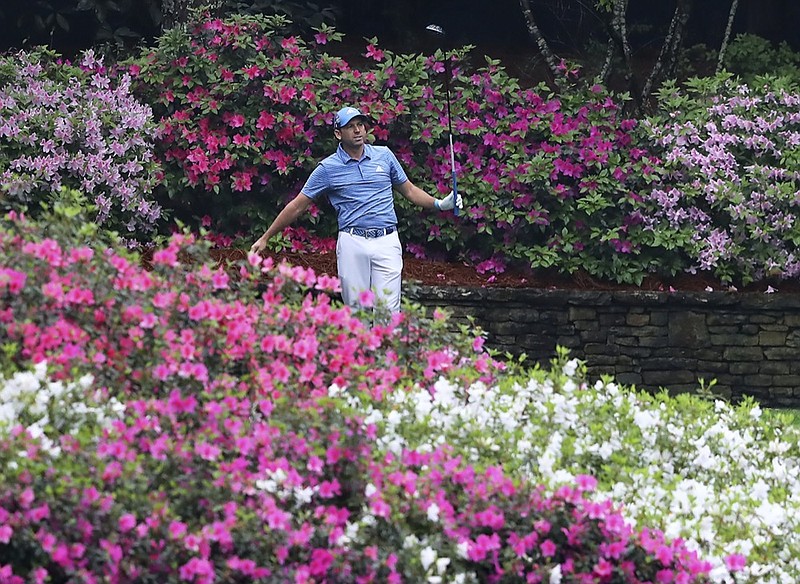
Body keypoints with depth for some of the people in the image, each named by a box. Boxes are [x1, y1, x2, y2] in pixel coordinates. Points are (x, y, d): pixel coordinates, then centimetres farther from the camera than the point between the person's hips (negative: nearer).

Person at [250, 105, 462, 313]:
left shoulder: (384, 155, 11)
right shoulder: (328, 168, 4)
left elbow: (409, 190, 22)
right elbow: (297, 206, 9)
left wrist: (439, 204, 7)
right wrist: (265, 238, 9)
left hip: (387, 242, 1)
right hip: (352, 244, -1)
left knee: (388, 312, -8)